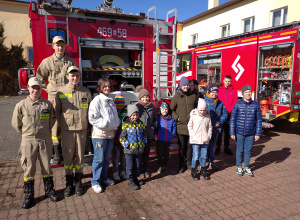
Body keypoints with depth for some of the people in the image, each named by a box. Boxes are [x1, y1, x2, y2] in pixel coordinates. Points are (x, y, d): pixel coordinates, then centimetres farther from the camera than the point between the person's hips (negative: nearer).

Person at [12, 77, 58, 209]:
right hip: (28, 141, -1)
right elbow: (15, 124, 6)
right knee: (28, 168, 7)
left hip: (45, 140, 1)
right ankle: (28, 196, 21)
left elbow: (52, 120, 13)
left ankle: (49, 190, 27)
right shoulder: (21, 105, -4)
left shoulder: (47, 104, -1)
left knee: (46, 166, 11)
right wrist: (27, 134, 8)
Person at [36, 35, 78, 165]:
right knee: (55, 123, -3)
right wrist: (48, 89, 8)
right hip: (54, 96, -1)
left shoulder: (71, 61, 11)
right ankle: (57, 152, 6)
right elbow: (40, 77, 16)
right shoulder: (47, 62, 8)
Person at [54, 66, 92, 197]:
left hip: (82, 129, 1)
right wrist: (62, 124, 6)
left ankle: (78, 182, 24)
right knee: (68, 157, 6)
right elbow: (57, 111, 7)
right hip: (67, 130, -1)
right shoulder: (61, 93, 1)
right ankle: (69, 184, 21)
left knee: (80, 156, 9)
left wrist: (87, 124, 5)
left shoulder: (86, 92, 4)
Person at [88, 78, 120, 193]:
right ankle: (95, 181, 12)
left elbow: (115, 117, 22)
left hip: (110, 134, 7)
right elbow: (93, 119, -16)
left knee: (106, 158, 15)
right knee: (99, 159, -1)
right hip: (99, 134, -7)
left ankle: (104, 178, 30)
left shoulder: (111, 101, 15)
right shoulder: (97, 100, -9)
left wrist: (116, 125, 5)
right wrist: (106, 124, -18)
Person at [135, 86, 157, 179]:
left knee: (146, 153, 15)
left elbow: (155, 118, 16)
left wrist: (154, 126, 1)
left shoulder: (152, 107, 4)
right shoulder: (136, 107, -9)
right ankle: (140, 171, 20)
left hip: (149, 134, 4)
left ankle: (145, 170, 30)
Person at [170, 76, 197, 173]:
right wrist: (176, 117, -4)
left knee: (190, 145, 9)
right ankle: (182, 165, 17)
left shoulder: (193, 96, 8)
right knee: (182, 146, 4)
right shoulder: (177, 96, 2)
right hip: (181, 125, -2)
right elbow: (171, 109, 7)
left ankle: (189, 162, 28)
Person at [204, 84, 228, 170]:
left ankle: (211, 162, 32)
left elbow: (225, 114, 12)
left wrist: (220, 122, -6)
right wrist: (212, 124, -17)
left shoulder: (220, 103, 8)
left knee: (212, 146, 18)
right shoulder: (204, 101, -9)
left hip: (216, 128, 6)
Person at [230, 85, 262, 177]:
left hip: (251, 133, 1)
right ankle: (239, 167, 26)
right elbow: (232, 119, -1)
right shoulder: (238, 104, -4)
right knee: (240, 150, 9)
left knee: (248, 150, 11)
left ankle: (246, 167, 28)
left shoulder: (256, 105, -1)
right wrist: (232, 133, -3)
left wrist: (258, 134, 1)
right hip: (239, 132, -1)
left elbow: (259, 120, 4)